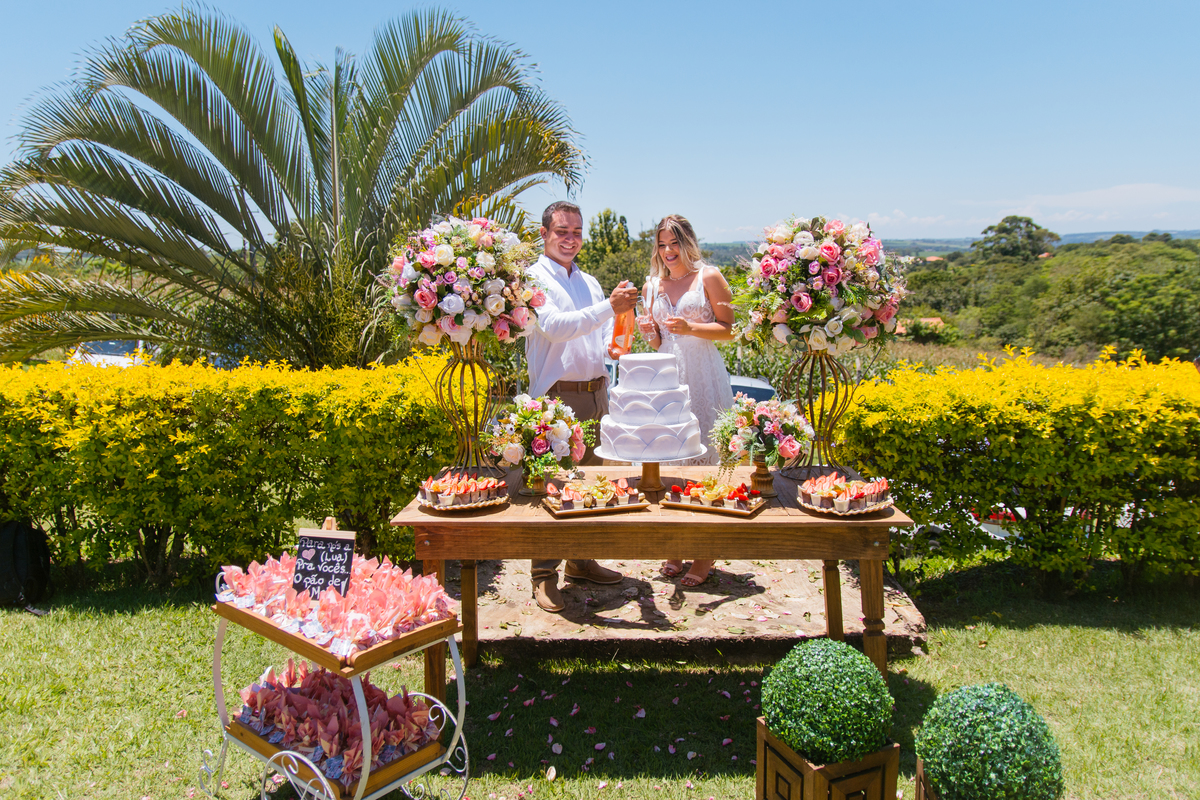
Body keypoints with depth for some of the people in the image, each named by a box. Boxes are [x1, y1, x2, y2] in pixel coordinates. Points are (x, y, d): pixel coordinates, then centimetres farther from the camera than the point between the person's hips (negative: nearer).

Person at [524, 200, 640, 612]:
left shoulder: (589, 282, 18)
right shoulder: (534, 279, -5)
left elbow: (607, 332, 20)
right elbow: (553, 326, -21)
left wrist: (615, 345, -4)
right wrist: (609, 307, -28)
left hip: (596, 393, 7)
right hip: (557, 396, -7)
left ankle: (581, 561, 28)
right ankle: (544, 576, 6)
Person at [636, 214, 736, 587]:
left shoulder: (709, 277, 2)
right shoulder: (653, 285, 15)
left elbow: (728, 329, 0)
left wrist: (690, 327, -14)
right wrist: (649, 331, -2)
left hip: (703, 375, -4)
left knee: (705, 460, -4)